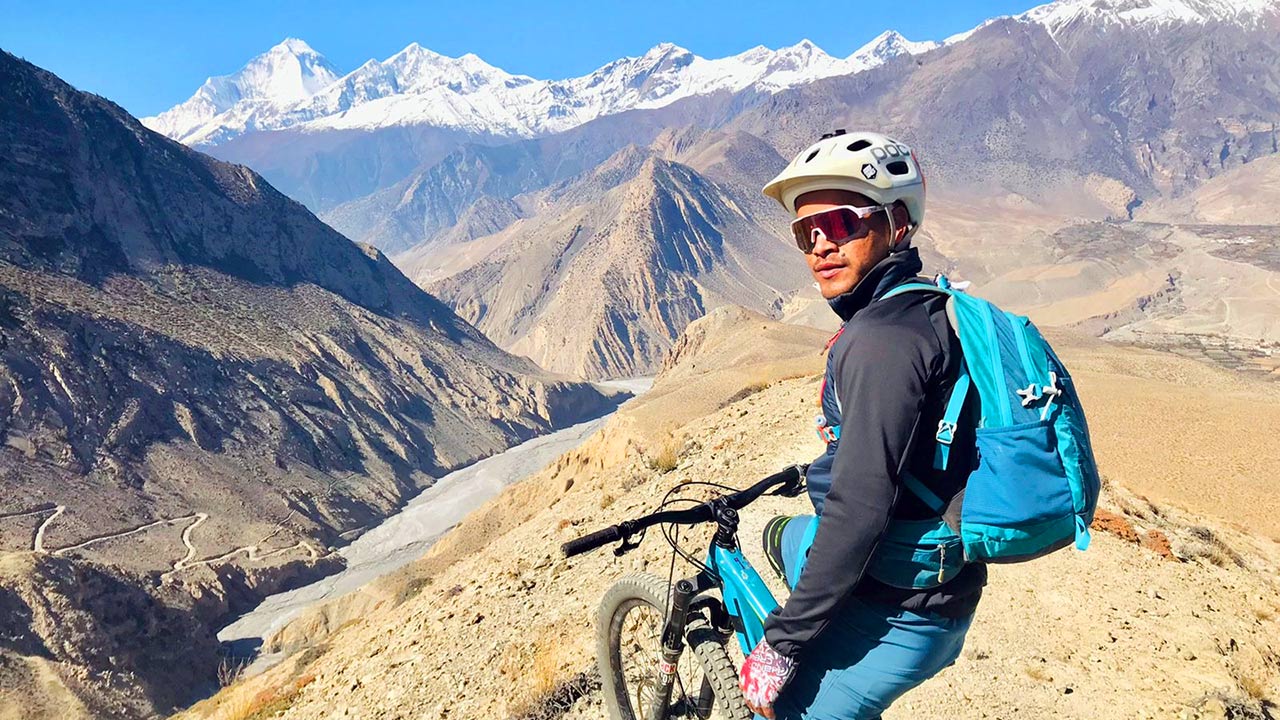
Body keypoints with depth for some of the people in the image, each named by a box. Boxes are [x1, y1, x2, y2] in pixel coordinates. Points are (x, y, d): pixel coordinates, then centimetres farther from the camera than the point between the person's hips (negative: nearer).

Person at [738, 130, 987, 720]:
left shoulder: (880, 339, -25)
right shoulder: (924, 312, 6)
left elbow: (859, 511, -28)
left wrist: (781, 645, -21)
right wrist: (819, 469, 36)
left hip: (894, 618, -10)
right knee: (786, 535, 31)